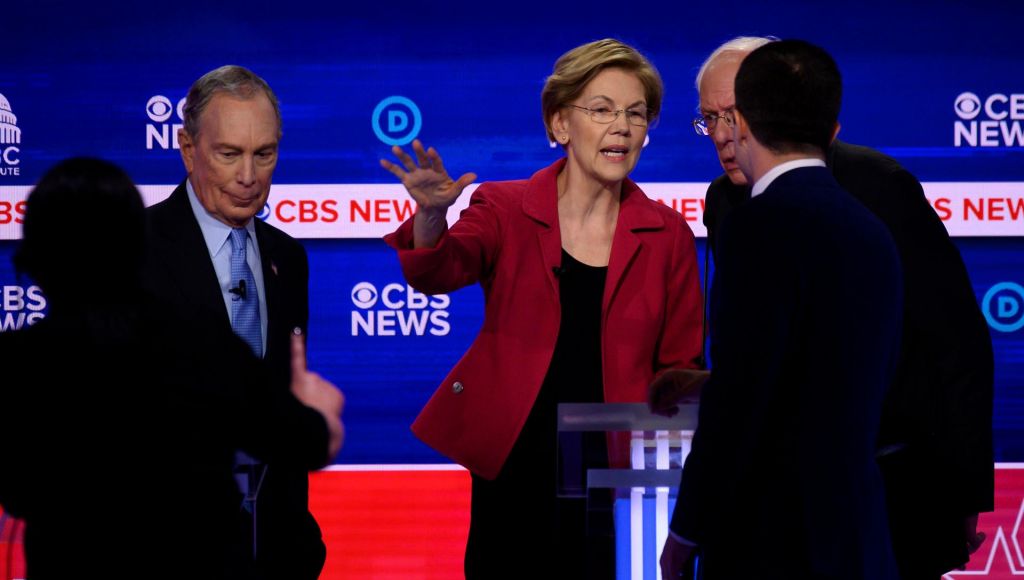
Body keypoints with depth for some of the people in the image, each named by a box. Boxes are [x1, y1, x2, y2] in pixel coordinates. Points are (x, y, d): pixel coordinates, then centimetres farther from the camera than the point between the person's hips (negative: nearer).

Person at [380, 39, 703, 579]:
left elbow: (680, 368, 9)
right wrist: (431, 215, -38)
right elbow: (436, 272, -17)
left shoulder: (667, 233, 5)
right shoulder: (505, 209, 1)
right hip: (514, 468, -1)